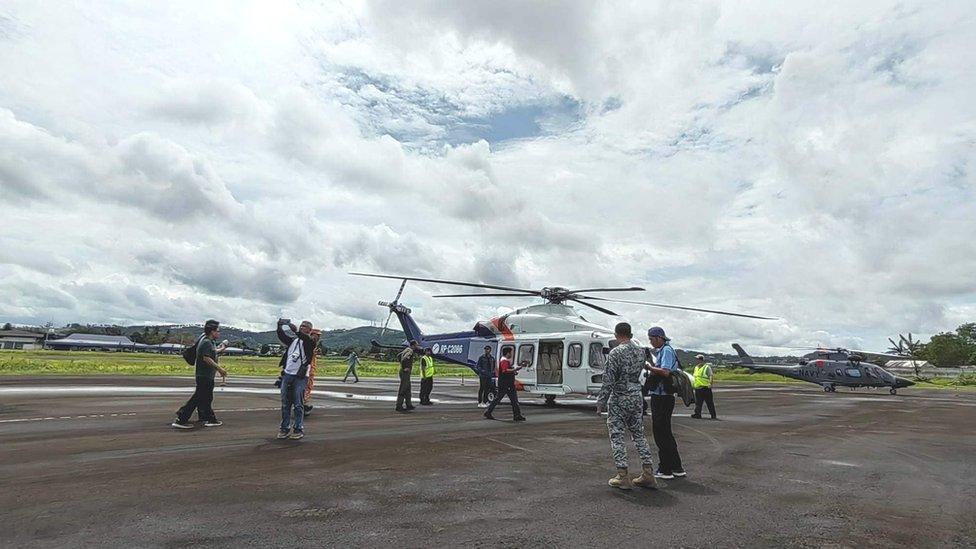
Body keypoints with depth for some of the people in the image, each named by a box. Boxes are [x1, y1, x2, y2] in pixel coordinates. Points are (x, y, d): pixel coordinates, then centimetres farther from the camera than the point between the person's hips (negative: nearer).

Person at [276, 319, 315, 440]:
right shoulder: (293, 340, 16)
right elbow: (282, 337, 5)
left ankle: (299, 429, 3)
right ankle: (284, 428, 15)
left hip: (300, 377, -5)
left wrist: (295, 330, -32)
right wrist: (279, 327, -12)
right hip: (287, 374, 5)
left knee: (298, 404, -4)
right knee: (285, 403, 7)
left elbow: (306, 338, -21)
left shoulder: (309, 342, 0)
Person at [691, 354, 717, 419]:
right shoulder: (696, 367, 16)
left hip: (705, 388, -7)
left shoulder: (707, 367, -6)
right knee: (698, 402, 7)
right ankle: (697, 414, 10)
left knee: (710, 402, -1)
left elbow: (710, 376, -14)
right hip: (697, 388, 7)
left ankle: (713, 415, 5)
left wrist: (710, 383, -26)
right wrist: (694, 383, 23)